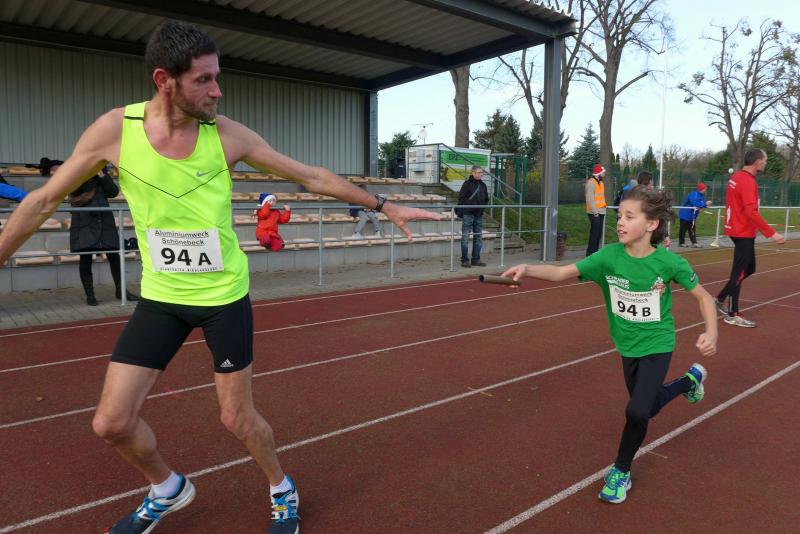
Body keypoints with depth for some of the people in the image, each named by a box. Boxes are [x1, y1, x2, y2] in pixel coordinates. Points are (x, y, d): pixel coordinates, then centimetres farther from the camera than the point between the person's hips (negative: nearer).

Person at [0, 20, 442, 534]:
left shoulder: (227, 133, -12)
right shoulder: (114, 129, -11)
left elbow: (313, 176, -3)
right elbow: (45, 199, 2)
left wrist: (384, 206, -1)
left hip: (225, 297, -2)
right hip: (160, 298, 2)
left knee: (238, 418, 5)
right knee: (112, 422, 5)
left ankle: (282, 491, 35)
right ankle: (168, 489, 35)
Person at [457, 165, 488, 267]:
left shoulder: (483, 185, 13)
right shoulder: (467, 183, -7)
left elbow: (486, 199, 22)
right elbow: (461, 198, -11)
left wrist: (482, 206, 7)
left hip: (479, 215, 7)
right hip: (468, 214, -7)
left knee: (478, 238, 10)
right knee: (465, 237, -2)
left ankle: (476, 259, 18)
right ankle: (465, 260, 3)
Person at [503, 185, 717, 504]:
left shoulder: (669, 262, -22)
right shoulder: (609, 256, -19)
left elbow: (703, 296, -7)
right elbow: (560, 273, -26)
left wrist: (711, 333, -21)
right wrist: (526, 270, -44)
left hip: (657, 345, -3)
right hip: (628, 346, 4)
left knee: (637, 411, -18)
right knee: (649, 407, 22)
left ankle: (621, 471, 11)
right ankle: (691, 379, 55)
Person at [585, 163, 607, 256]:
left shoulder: (600, 182, 17)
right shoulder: (591, 182, -12)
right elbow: (590, 199, -18)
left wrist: (604, 209, 11)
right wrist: (595, 212, -19)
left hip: (601, 212, 9)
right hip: (594, 213, -9)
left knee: (599, 233, 12)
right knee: (594, 232, -7)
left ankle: (595, 251, 21)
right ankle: (590, 252, -1)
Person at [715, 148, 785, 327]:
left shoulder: (736, 177, 8)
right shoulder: (748, 181, -20)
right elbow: (752, 212, -27)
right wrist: (772, 233, -26)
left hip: (737, 230, 9)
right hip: (744, 234, -9)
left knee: (749, 269, 18)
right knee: (739, 273, -1)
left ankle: (720, 299, 22)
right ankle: (732, 315, 7)